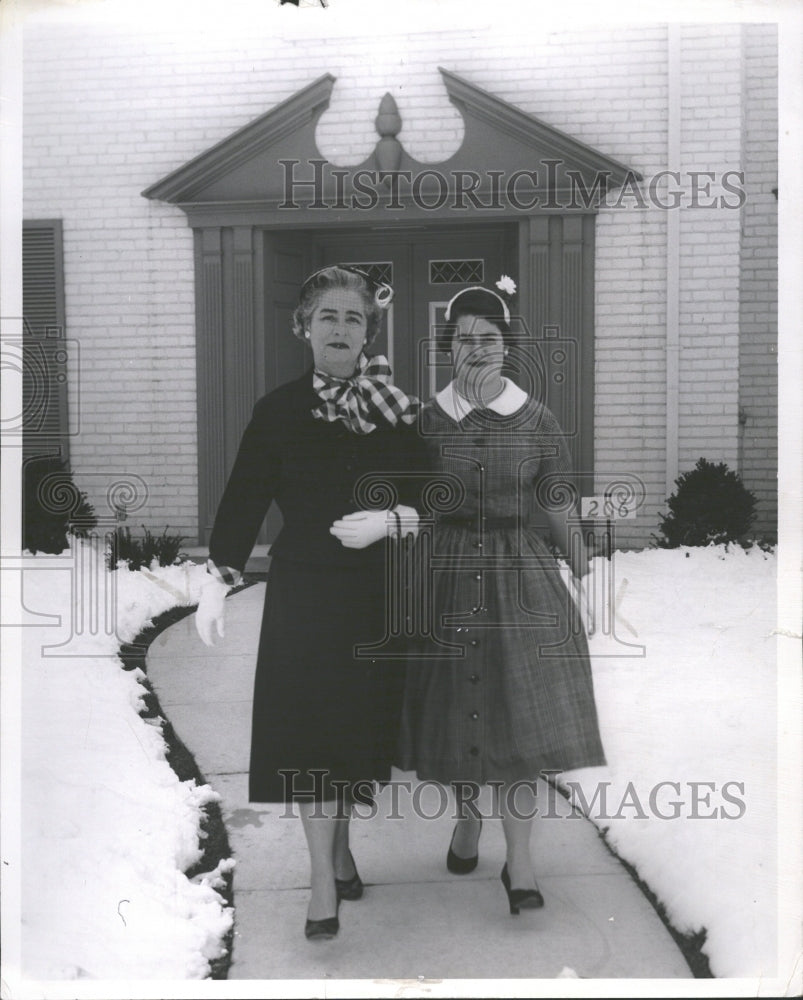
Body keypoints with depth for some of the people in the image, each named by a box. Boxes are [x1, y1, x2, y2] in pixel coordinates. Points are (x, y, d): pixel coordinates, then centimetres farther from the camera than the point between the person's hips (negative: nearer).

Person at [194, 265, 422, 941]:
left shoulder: (396, 408, 1)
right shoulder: (279, 410, -1)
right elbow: (245, 500, -3)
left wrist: (391, 521, -17)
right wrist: (218, 580, -10)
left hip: (376, 593, 2)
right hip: (304, 588, -1)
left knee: (360, 723, 9)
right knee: (309, 727, -4)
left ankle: (340, 851, 29)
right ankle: (323, 880, 6)